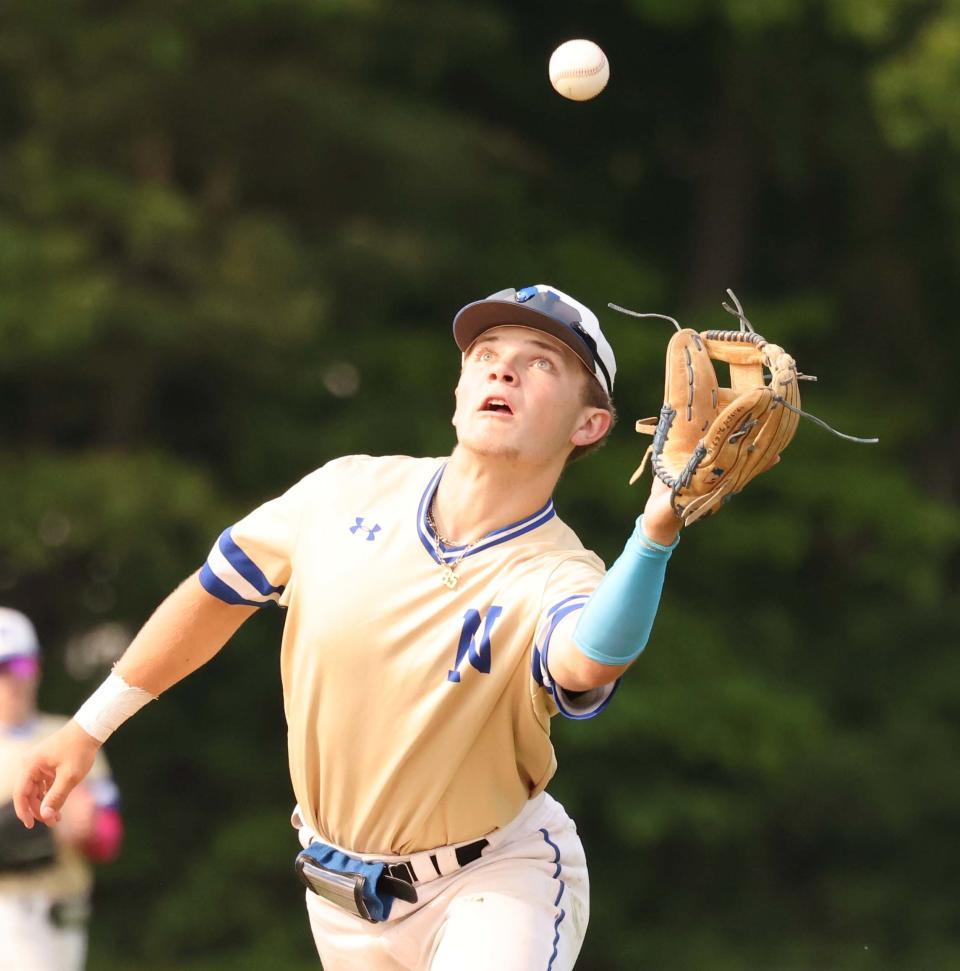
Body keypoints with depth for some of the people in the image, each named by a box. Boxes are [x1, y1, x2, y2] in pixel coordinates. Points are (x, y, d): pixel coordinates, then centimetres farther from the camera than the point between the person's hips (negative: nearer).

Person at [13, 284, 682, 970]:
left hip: (496, 884, -4)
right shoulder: (347, 493, -9)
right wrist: (90, 727, 13)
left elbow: (589, 661, -47)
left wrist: (658, 529, -65)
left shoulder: (557, 578, -22)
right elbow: (218, 592, 6)